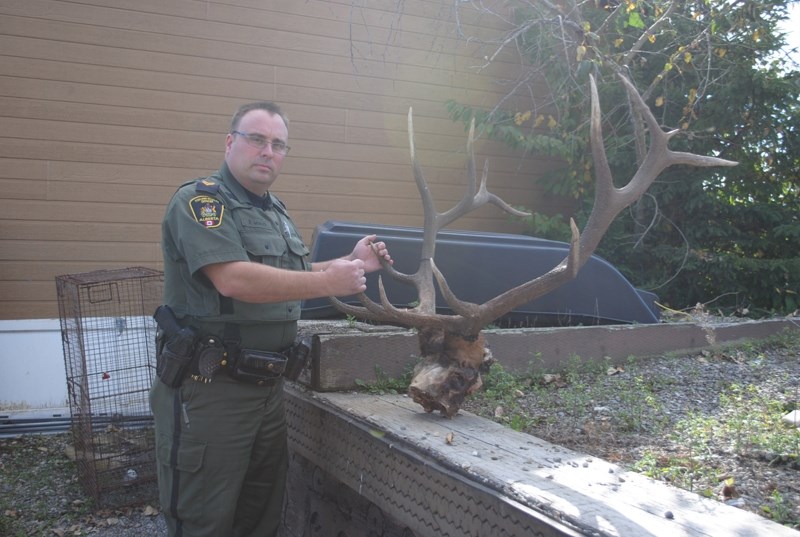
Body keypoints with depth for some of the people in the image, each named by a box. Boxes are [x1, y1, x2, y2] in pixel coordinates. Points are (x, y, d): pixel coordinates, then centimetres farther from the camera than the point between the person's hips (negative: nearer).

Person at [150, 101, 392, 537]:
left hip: (267, 385, 9)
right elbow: (234, 280, -27)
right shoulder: (200, 200, -13)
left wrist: (352, 263, 11)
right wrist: (330, 282, -24)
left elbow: (293, 276, 25)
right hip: (209, 390, -8)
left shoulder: (276, 212, 15)